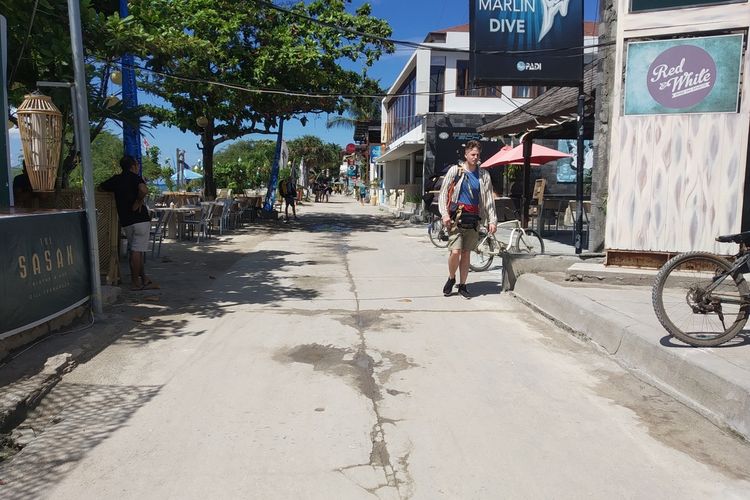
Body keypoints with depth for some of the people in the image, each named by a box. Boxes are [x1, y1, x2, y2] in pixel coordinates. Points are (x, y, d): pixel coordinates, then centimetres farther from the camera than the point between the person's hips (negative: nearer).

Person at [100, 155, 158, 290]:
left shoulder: (116, 179, 14)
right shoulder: (134, 177, -4)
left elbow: (100, 187, 28)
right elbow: (143, 190, -26)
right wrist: (139, 202, -11)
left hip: (125, 222, 7)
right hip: (140, 219, -7)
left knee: (135, 250, 13)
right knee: (137, 251, -4)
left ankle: (144, 279, 18)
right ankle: (135, 282, 0)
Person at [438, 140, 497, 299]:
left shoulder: (484, 175, 9)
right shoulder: (455, 170, 2)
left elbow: (489, 199, 10)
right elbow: (443, 193, 2)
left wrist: (492, 220, 3)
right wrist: (444, 214, -9)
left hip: (473, 219, 3)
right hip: (456, 218, -3)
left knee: (466, 253, 7)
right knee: (455, 252, -13)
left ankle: (462, 286, 19)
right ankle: (451, 278, 14)